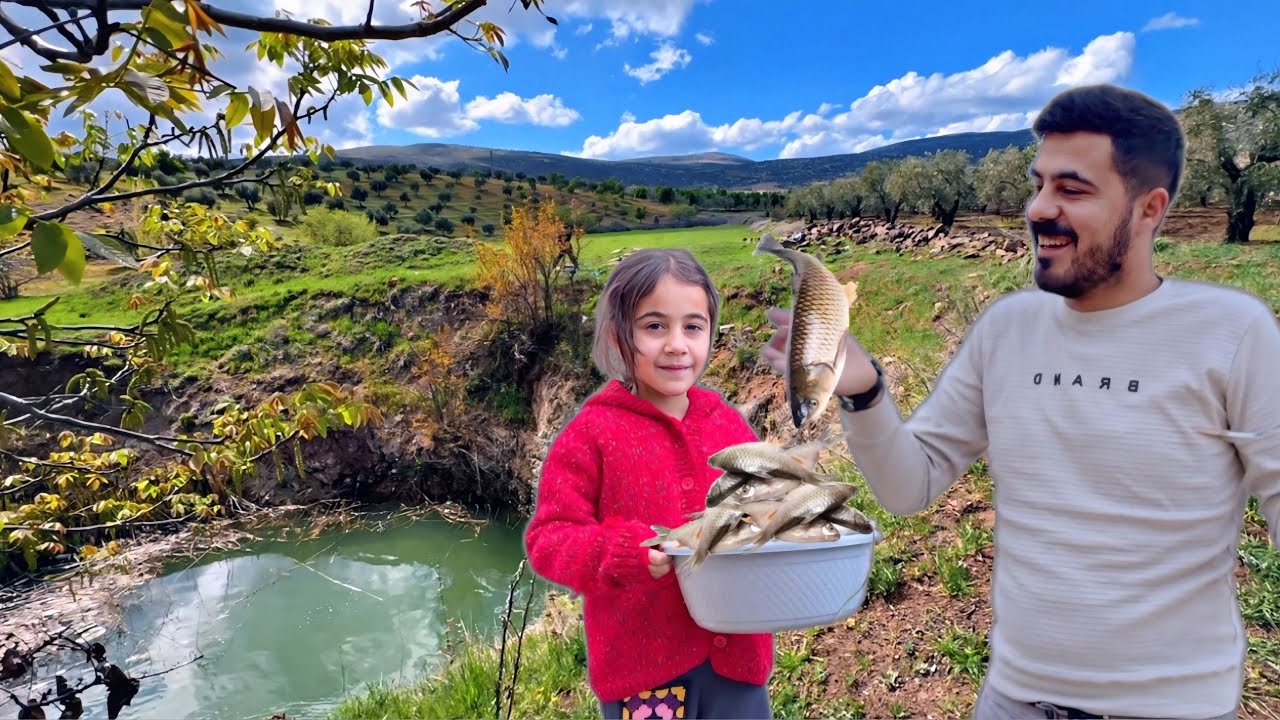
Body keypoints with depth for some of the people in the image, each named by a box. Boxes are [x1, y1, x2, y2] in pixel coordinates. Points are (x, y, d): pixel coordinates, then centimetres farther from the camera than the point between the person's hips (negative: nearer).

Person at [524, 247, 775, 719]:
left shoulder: (731, 425, 2)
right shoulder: (592, 433, -11)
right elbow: (546, 539, -11)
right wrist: (621, 552, -27)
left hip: (735, 652, 4)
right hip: (641, 659, -4)